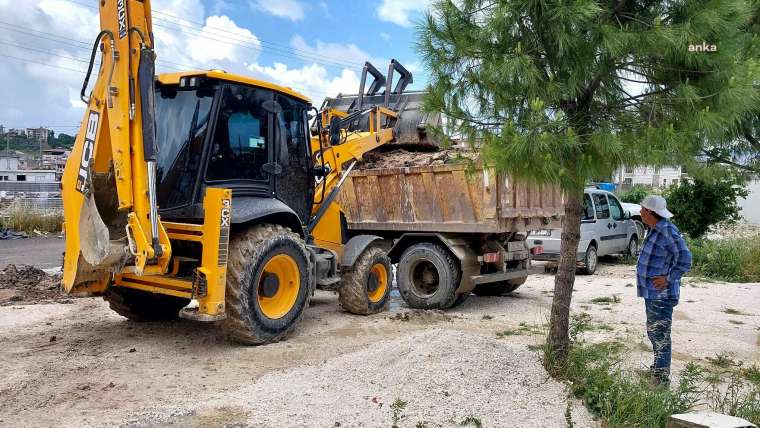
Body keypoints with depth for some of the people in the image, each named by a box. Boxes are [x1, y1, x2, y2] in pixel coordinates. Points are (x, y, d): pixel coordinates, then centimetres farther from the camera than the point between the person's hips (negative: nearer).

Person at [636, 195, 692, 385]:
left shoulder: (668, 232, -21)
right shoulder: (655, 230, 10)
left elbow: (685, 259, -26)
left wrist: (668, 279, -21)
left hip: (661, 296, -10)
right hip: (651, 293, 10)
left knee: (660, 335, -3)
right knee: (653, 332, 22)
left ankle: (662, 377, 6)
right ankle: (658, 367, 37)